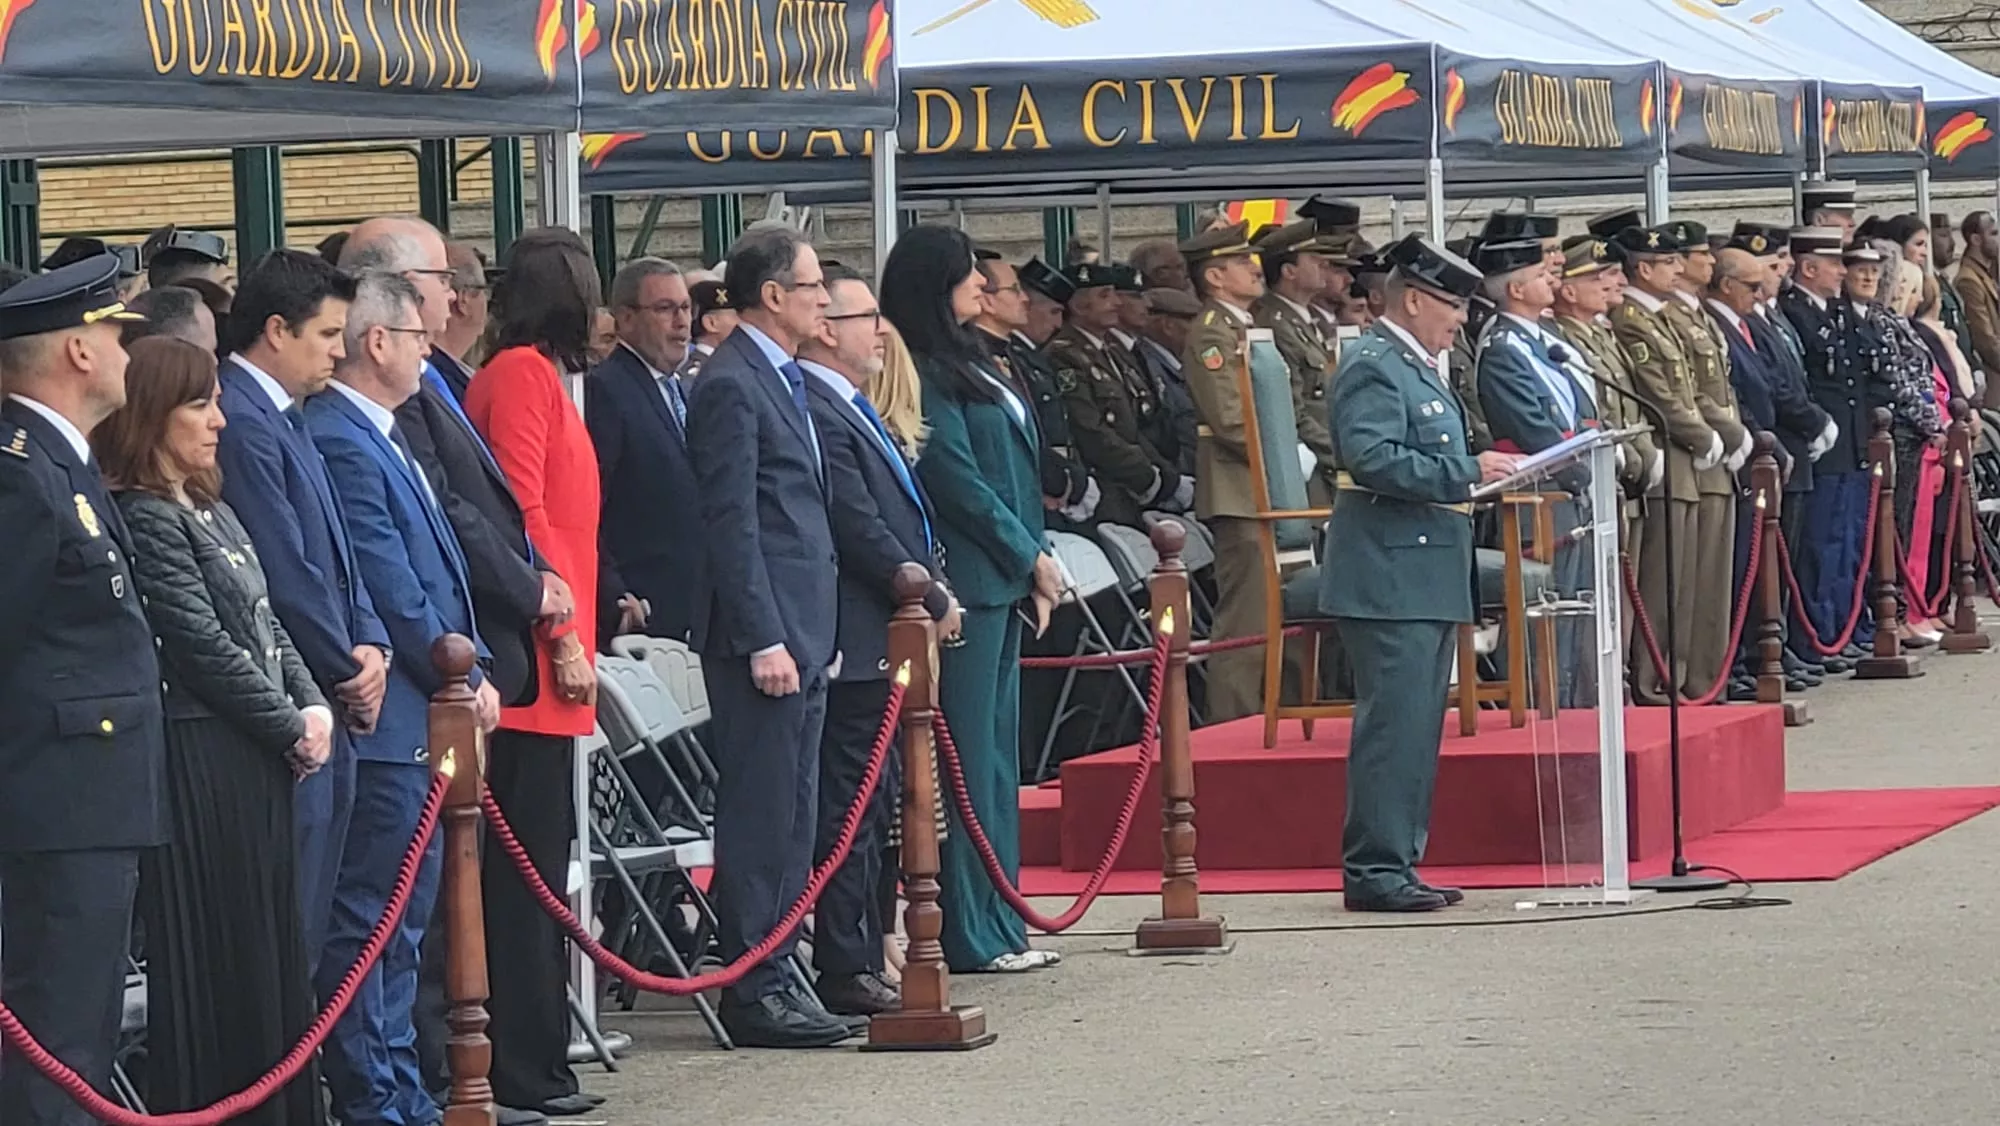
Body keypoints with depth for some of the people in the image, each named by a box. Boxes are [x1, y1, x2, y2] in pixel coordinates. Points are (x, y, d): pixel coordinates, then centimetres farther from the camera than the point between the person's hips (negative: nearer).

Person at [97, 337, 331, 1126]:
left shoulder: (210, 511, 16)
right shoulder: (144, 520, -13)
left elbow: (264, 623, 18)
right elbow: (203, 645, -16)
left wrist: (312, 705, 2)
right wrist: (291, 727, -8)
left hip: (256, 762, 9)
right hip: (202, 764, -9)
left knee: (270, 948, 11)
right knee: (218, 956, -4)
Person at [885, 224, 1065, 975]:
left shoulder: (965, 366, 17)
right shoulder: (926, 376, -12)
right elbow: (957, 480, -15)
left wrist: (1033, 564, 10)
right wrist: (1031, 558, -8)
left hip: (1003, 580, 10)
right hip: (969, 581, -10)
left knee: (995, 752, 12)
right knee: (970, 755, -7)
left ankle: (996, 924, 16)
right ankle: (970, 935, -5)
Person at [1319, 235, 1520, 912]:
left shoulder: (1416, 367, 20)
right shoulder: (1373, 367, -12)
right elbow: (1372, 458, -24)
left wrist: (1479, 472, 13)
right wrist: (1468, 472, -23)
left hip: (1427, 578, 11)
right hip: (1390, 581, -11)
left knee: (1417, 726, 11)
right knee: (1392, 724, -11)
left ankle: (1397, 864, 16)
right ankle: (1373, 871, -9)